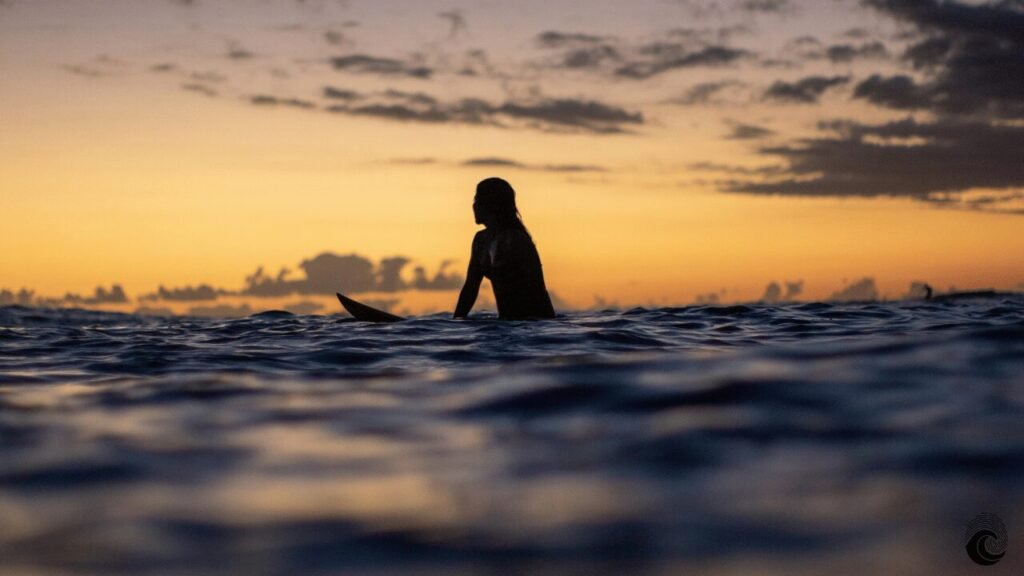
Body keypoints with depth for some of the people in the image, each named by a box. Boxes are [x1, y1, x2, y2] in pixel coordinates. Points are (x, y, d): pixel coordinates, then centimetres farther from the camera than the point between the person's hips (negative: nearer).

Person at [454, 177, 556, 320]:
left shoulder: (516, 240, -15)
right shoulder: (481, 240, 8)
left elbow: (538, 290, -18)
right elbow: (470, 287, 11)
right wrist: (456, 321, 3)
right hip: (508, 320, 7)